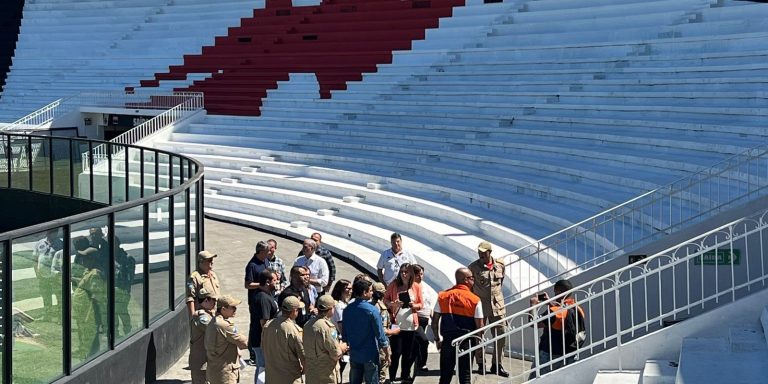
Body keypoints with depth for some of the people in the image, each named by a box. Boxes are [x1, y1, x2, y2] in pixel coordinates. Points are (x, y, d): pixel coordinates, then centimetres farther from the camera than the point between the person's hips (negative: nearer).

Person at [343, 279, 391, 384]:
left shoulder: (347, 309, -2)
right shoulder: (372, 310, -18)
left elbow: (344, 332, 6)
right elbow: (380, 334, -14)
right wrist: (387, 354, -3)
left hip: (354, 354, 5)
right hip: (370, 355, -5)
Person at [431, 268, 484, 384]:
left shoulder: (443, 296, 1)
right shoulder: (475, 300, -7)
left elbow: (434, 322, 2)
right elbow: (479, 326, -6)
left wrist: (437, 339, 14)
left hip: (447, 340, 2)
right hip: (466, 342, -2)